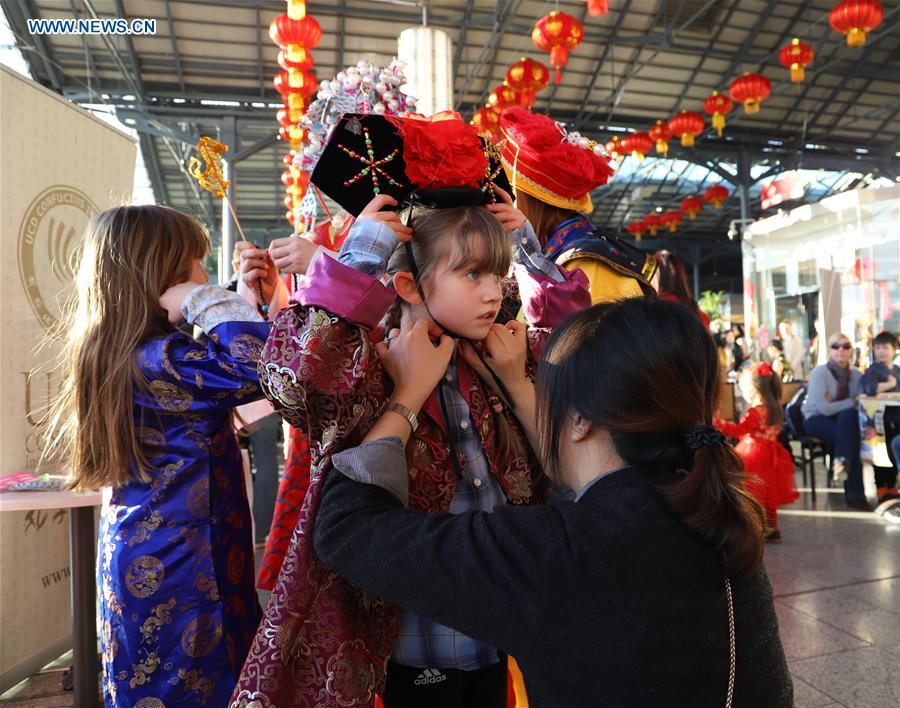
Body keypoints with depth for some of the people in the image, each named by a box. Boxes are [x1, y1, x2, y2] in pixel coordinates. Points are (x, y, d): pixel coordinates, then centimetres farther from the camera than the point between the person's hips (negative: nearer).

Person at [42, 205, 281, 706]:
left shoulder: (118, 355, 8)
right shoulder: (158, 360, -22)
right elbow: (258, 369, -34)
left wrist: (264, 303, 11)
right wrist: (211, 303, -21)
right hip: (177, 572, -10)